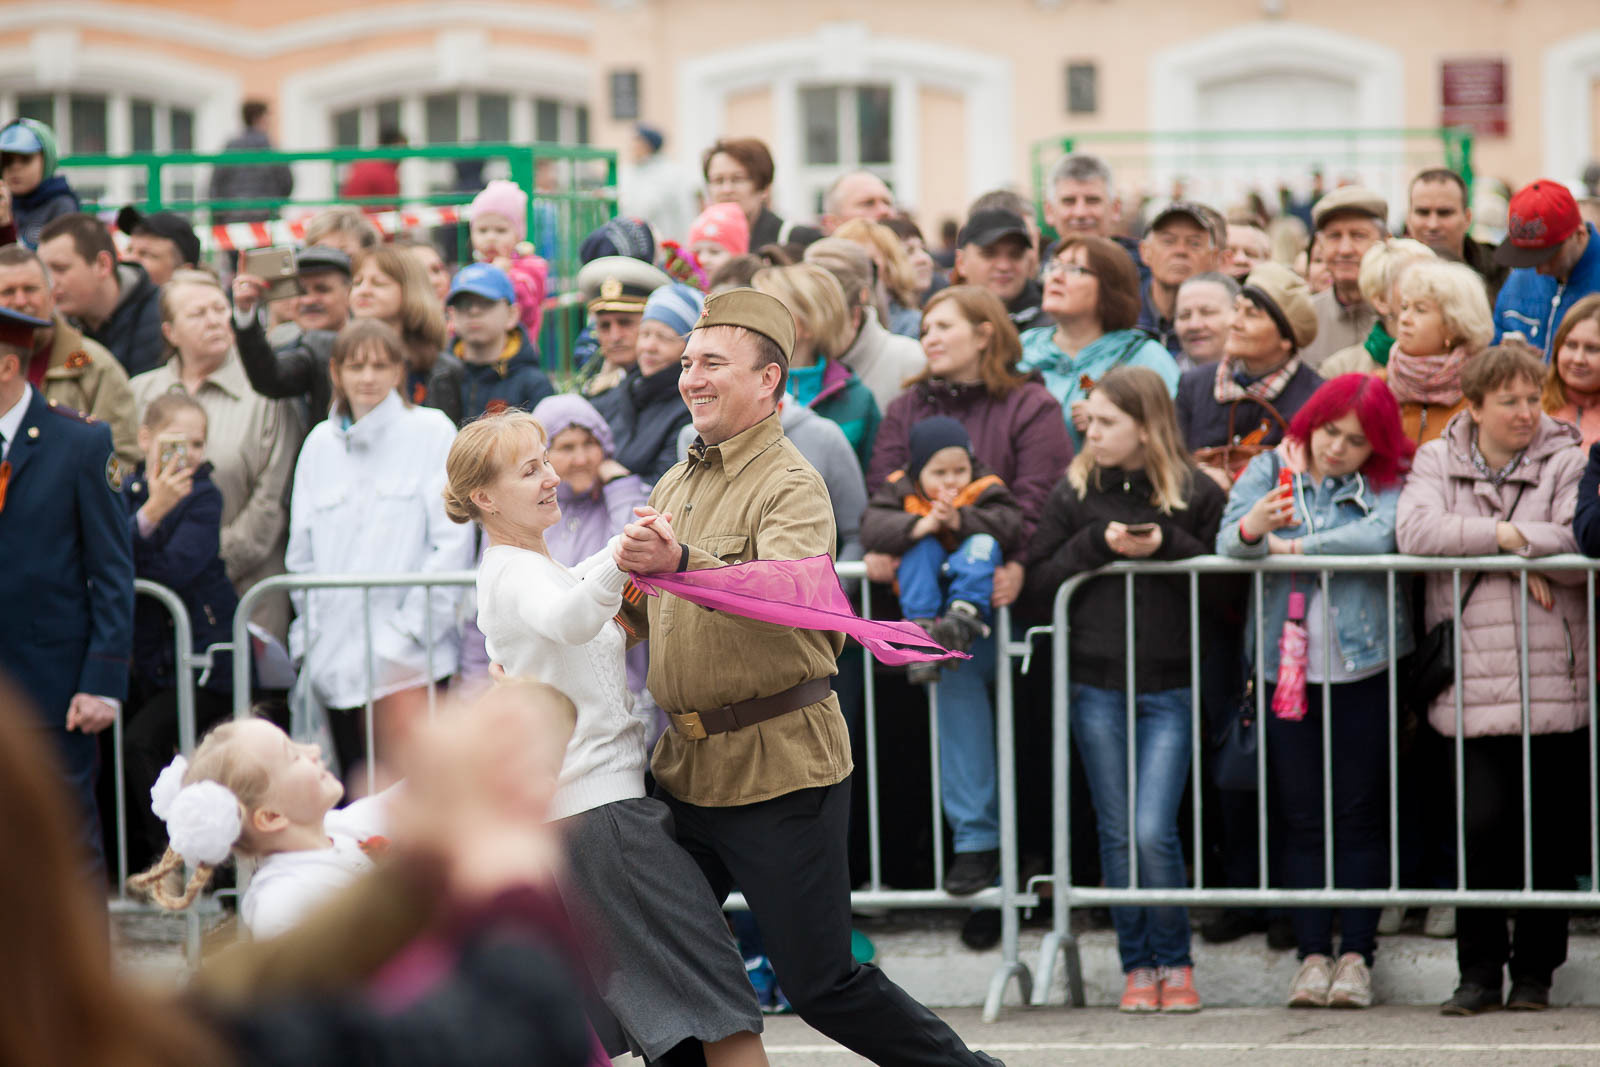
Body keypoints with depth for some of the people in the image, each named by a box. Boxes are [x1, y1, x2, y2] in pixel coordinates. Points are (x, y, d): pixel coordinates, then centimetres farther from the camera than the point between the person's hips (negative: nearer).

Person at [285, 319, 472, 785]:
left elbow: (452, 541, -4)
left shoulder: (431, 432, 2)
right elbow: (302, 551, 18)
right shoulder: (320, 442, 14)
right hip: (334, 649, 5)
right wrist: (308, 634, 7)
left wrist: (413, 626, -10)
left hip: (403, 651, -4)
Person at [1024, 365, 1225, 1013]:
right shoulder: (1075, 493, 5)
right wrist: (1096, 543, -11)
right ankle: (1137, 966, 16)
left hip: (1169, 686, -2)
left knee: (1153, 833, -10)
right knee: (1116, 833, 5)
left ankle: (1174, 960, 8)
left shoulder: (1197, 495, 1)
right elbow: (1037, 582, 1)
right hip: (1096, 684, 2)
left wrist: (1169, 546, -12)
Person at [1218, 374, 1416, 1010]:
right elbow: (1227, 542, -7)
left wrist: (1292, 546, -10)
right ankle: (1313, 953, 6)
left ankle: (1356, 953, 5)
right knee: (1301, 818, 3)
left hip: (1364, 667, -1)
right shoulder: (1271, 470, 8)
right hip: (1285, 667, 2)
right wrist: (1252, 527, -31)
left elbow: (1382, 536, -18)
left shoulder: (1387, 484, 3)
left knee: (1360, 815, 1)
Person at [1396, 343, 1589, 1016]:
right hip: (1472, 689, 0)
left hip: (1554, 687, 0)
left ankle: (1535, 968, 15)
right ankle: (1479, 969, 5)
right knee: (1481, 824, -6)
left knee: (1550, 829, 3)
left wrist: (1516, 546, -12)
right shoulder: (1438, 462, 8)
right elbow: (1414, 530, -10)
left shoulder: (1566, 462, 5)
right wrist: (1505, 536, -12)